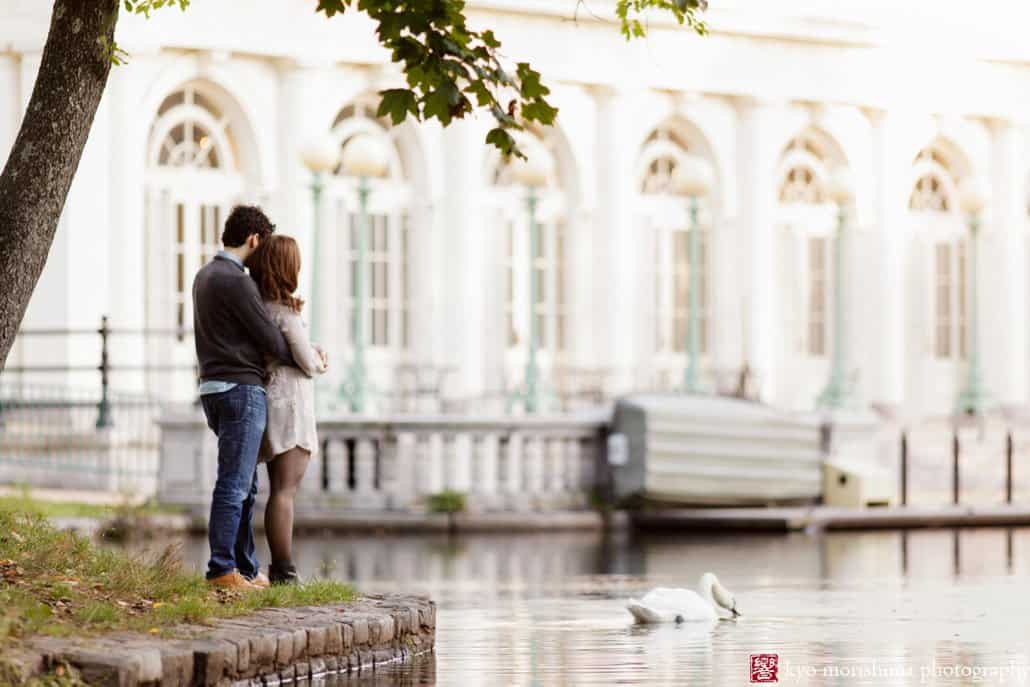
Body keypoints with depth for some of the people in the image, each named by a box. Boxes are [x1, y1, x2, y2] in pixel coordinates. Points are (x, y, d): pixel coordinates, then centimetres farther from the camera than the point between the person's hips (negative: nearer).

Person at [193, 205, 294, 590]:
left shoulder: (205, 277, 16)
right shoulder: (236, 282, -15)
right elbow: (271, 341, -12)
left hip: (215, 390, 10)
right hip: (241, 389, -10)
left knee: (245, 485, 13)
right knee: (234, 484, -9)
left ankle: (246, 569, 14)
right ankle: (222, 570, -11)